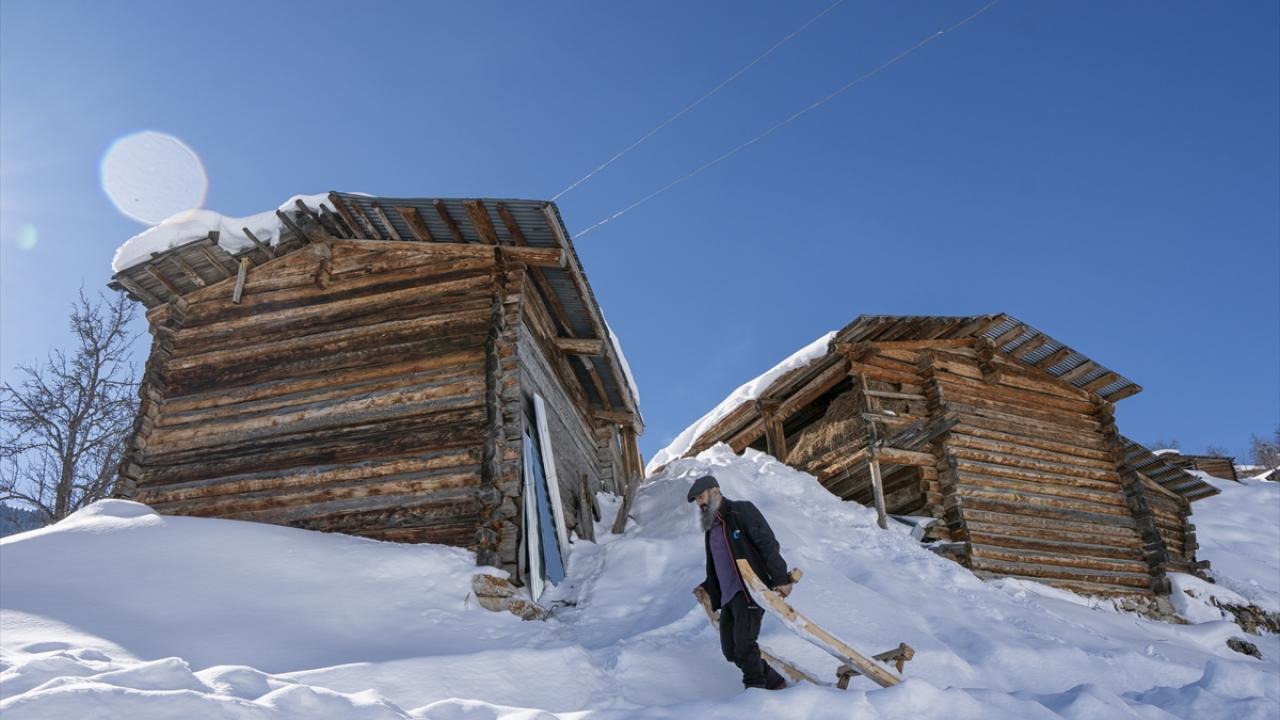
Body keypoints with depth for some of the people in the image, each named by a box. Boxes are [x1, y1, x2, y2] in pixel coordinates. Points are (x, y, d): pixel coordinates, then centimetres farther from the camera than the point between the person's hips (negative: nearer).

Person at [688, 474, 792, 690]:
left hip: (749, 590, -8)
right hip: (728, 596, 8)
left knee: (743, 644, -16)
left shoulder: (741, 511, -2)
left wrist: (780, 578, -17)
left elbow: (768, 543, -10)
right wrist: (706, 588, 14)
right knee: (731, 650, 5)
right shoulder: (710, 528, 22)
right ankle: (773, 682, 18)